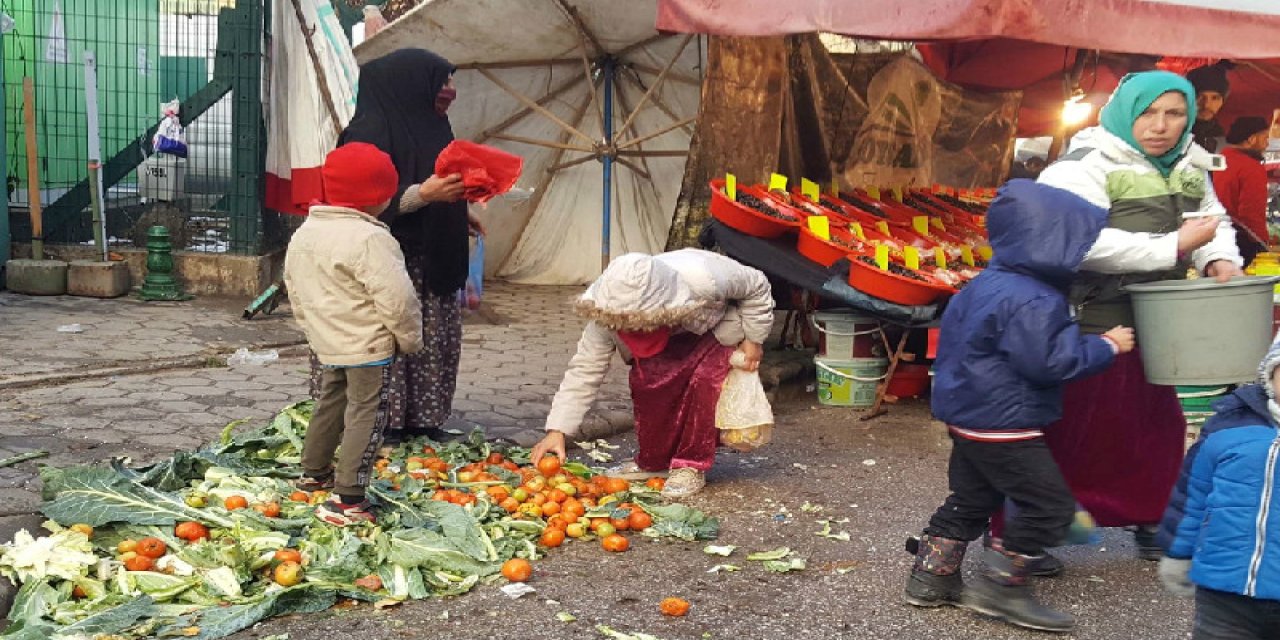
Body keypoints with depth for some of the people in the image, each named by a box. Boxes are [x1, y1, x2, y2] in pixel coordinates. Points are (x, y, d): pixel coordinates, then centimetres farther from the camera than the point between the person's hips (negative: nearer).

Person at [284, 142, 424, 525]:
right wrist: (410, 338, -7)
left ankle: (314, 473, 38)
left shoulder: (304, 232, 7)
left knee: (330, 405, 24)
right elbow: (396, 298, -22)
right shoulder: (370, 239, -21)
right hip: (370, 347, -8)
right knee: (366, 417, -3)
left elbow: (295, 290, 16)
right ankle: (347, 501, -5)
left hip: (327, 344, 8)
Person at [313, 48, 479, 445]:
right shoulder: (372, 130, -12)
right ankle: (382, 426, 4)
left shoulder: (430, 129, 14)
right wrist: (424, 193, -27)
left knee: (431, 345, 10)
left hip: (430, 266, 9)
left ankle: (423, 423, 18)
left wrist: (458, 215, 12)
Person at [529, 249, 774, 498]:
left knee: (705, 379, -27)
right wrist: (557, 430, -34)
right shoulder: (607, 312, -32)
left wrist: (753, 340, -17)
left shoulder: (703, 279, -43)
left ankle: (692, 466, -12)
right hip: (671, 338, 3)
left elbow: (757, 287, -23)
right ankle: (653, 462, 3)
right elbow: (584, 369, -28)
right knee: (645, 380, -20)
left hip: (717, 327, -3)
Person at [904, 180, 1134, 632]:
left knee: (970, 500, 20)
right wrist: (1105, 347, -14)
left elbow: (954, 332, 19)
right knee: (1050, 504, -2)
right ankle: (1000, 586, 3)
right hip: (1003, 424, -11)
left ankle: (931, 577, 26)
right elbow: (1048, 362, -25)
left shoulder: (989, 283, 8)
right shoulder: (1030, 301, -24)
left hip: (971, 413, 11)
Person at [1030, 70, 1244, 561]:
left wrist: (1219, 259, -5)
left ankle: (1151, 523, 38)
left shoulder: (1189, 168, 10)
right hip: (1088, 325, -8)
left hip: (1152, 327, 8)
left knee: (1158, 425, 19)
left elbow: (1215, 221, 19)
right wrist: (1174, 246, -27)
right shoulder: (1087, 166, -17)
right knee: (1067, 429, -1)